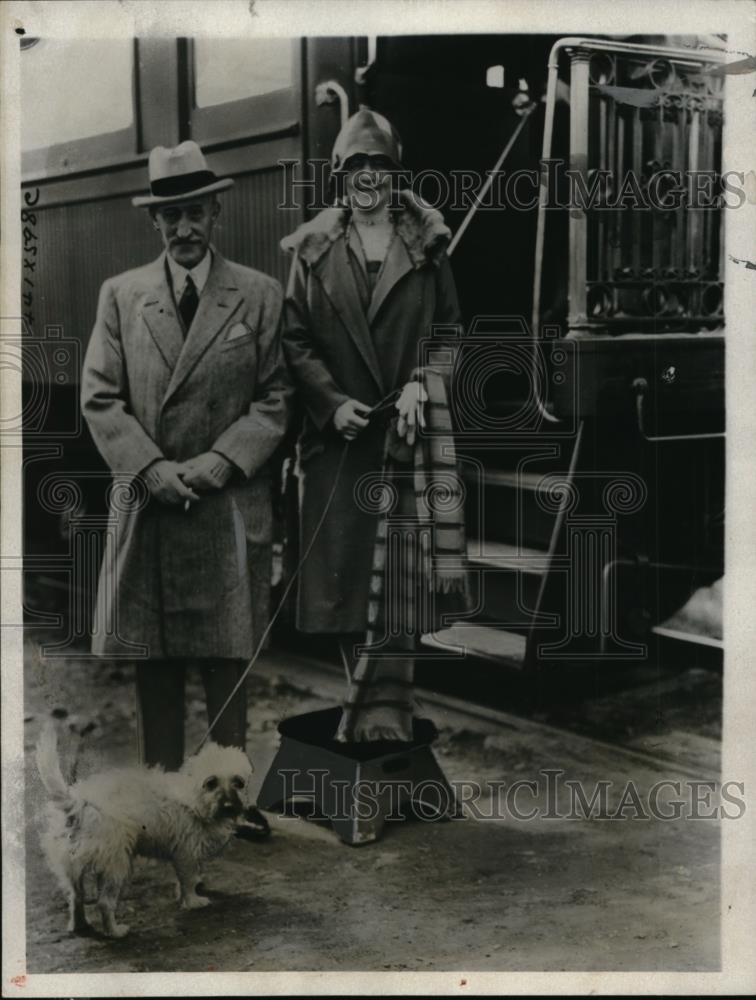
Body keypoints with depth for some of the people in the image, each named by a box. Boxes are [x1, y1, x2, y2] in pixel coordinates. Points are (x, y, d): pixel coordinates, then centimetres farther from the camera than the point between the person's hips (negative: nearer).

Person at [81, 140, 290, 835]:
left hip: (230, 506, -1)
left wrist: (222, 461, -12)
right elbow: (99, 398, 3)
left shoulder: (260, 295, 4)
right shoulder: (121, 295, 8)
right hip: (145, 505, 1)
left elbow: (275, 399, 2)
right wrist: (151, 468, -10)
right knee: (153, 661, 6)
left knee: (228, 659, 5)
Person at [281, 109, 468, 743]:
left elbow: (450, 329, 7)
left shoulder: (426, 246, 7)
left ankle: (383, 703, -1)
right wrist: (331, 401, -9)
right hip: (338, 432, 1)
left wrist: (422, 383, -10)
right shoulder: (313, 251, 8)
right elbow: (295, 339, 5)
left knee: (401, 570, -5)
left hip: (409, 429, -1)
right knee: (343, 562, 2)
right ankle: (380, 697, 16)